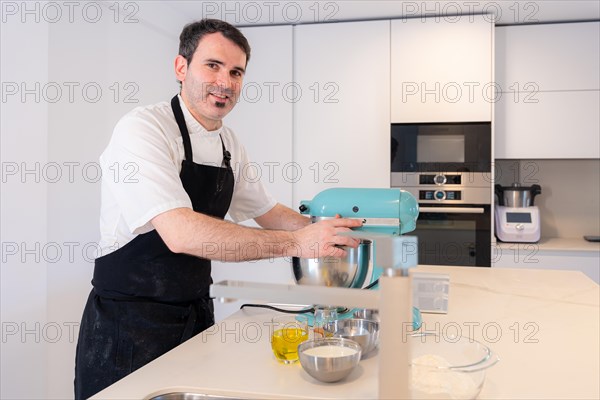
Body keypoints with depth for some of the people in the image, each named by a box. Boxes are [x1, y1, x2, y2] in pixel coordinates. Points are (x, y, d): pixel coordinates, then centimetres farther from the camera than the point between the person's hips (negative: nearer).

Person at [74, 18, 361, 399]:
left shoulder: (230, 145, 4)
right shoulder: (142, 129, -19)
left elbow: (267, 212, 18)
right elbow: (181, 233, -31)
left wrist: (325, 229, 3)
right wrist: (297, 242, -31)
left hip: (196, 313, 7)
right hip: (130, 321, -6)